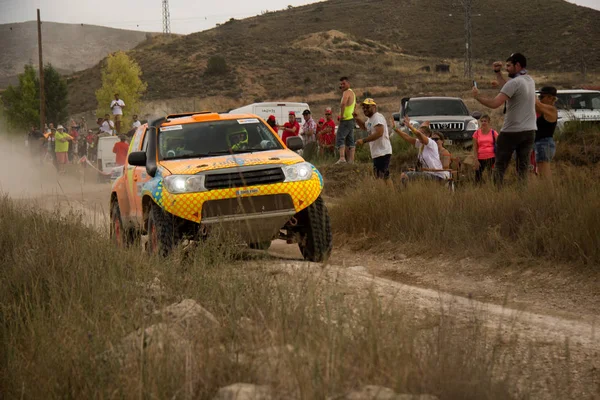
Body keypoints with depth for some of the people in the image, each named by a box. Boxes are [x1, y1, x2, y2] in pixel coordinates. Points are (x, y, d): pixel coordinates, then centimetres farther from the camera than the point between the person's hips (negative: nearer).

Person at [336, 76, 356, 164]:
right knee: (350, 141, 10)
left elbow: (343, 103, -32)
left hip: (346, 120, -10)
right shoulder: (352, 92, 21)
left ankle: (342, 158, -30)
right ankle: (351, 160, 10)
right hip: (351, 120, 10)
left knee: (340, 138, -16)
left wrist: (341, 115, -24)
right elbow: (355, 105, 37)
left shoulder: (346, 92, -13)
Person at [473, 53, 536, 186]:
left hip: (511, 132, -7)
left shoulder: (514, 82, -16)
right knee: (523, 168, 6)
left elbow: (494, 103, -22)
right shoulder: (530, 81, 9)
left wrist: (477, 96, -8)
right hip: (529, 132, 7)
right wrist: (497, 73, 23)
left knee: (500, 167, 2)